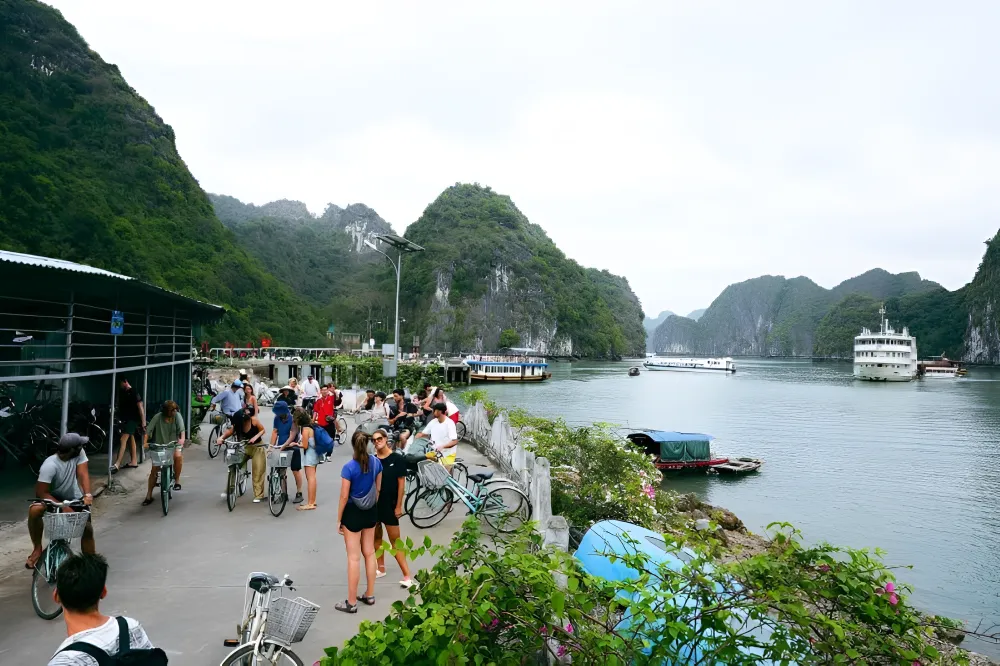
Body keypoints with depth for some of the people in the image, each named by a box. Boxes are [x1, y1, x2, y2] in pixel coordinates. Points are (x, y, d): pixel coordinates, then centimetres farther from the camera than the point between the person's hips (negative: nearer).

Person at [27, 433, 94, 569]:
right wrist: (63, 507, -36)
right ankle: (37, 549, -16)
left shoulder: (79, 453, -21)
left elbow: (82, 474, -25)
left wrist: (87, 494, -42)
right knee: (34, 510, -34)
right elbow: (41, 492, -28)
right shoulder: (50, 466, -31)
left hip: (75, 498, 3)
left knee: (87, 528, -5)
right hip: (52, 497, -3)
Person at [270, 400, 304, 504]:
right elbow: (275, 432, 1)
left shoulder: (293, 419, -16)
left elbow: (292, 434, -20)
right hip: (280, 448, 5)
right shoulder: (277, 418, 0)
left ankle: (299, 493, 8)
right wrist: (272, 446, -6)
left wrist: (284, 445, -28)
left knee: (296, 471, 0)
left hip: (292, 447, -5)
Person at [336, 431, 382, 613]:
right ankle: (370, 595, 27)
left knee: (353, 558, 2)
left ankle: (351, 602, 11)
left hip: (353, 512, -5)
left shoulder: (349, 467, -20)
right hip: (370, 511, 5)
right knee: (369, 553, 16)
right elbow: (378, 489, 5)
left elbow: (344, 496, -15)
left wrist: (339, 519, -4)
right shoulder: (376, 462, -5)